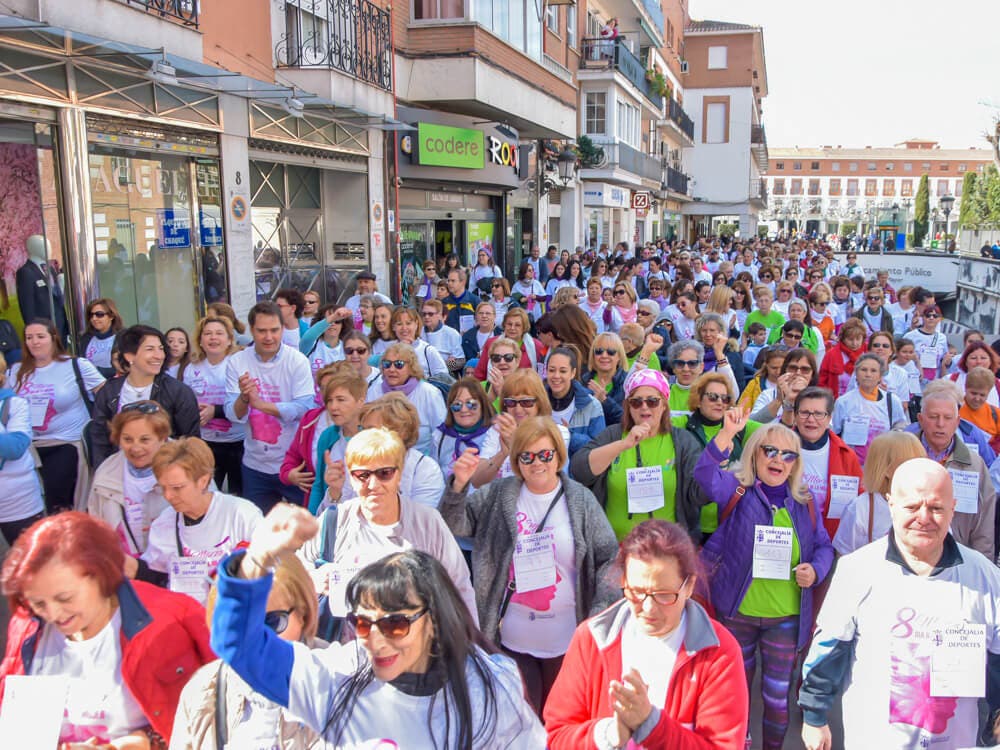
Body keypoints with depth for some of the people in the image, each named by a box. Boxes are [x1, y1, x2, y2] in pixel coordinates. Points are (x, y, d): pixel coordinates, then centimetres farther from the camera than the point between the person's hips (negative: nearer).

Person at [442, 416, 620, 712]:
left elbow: (608, 557, -1)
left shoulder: (581, 499, -1)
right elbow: (454, 524, -3)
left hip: (566, 638, 0)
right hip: (512, 638, 0)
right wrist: (458, 485, -20)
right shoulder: (497, 495, 1)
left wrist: (601, 611, -13)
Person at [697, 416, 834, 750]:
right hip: (736, 612, -2)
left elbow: (823, 545, 12)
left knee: (779, 695, 10)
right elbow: (705, 474, -29)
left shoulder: (804, 501, 3)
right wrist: (728, 433, -44)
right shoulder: (736, 490, -8)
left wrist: (816, 570, -11)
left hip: (787, 617, 2)